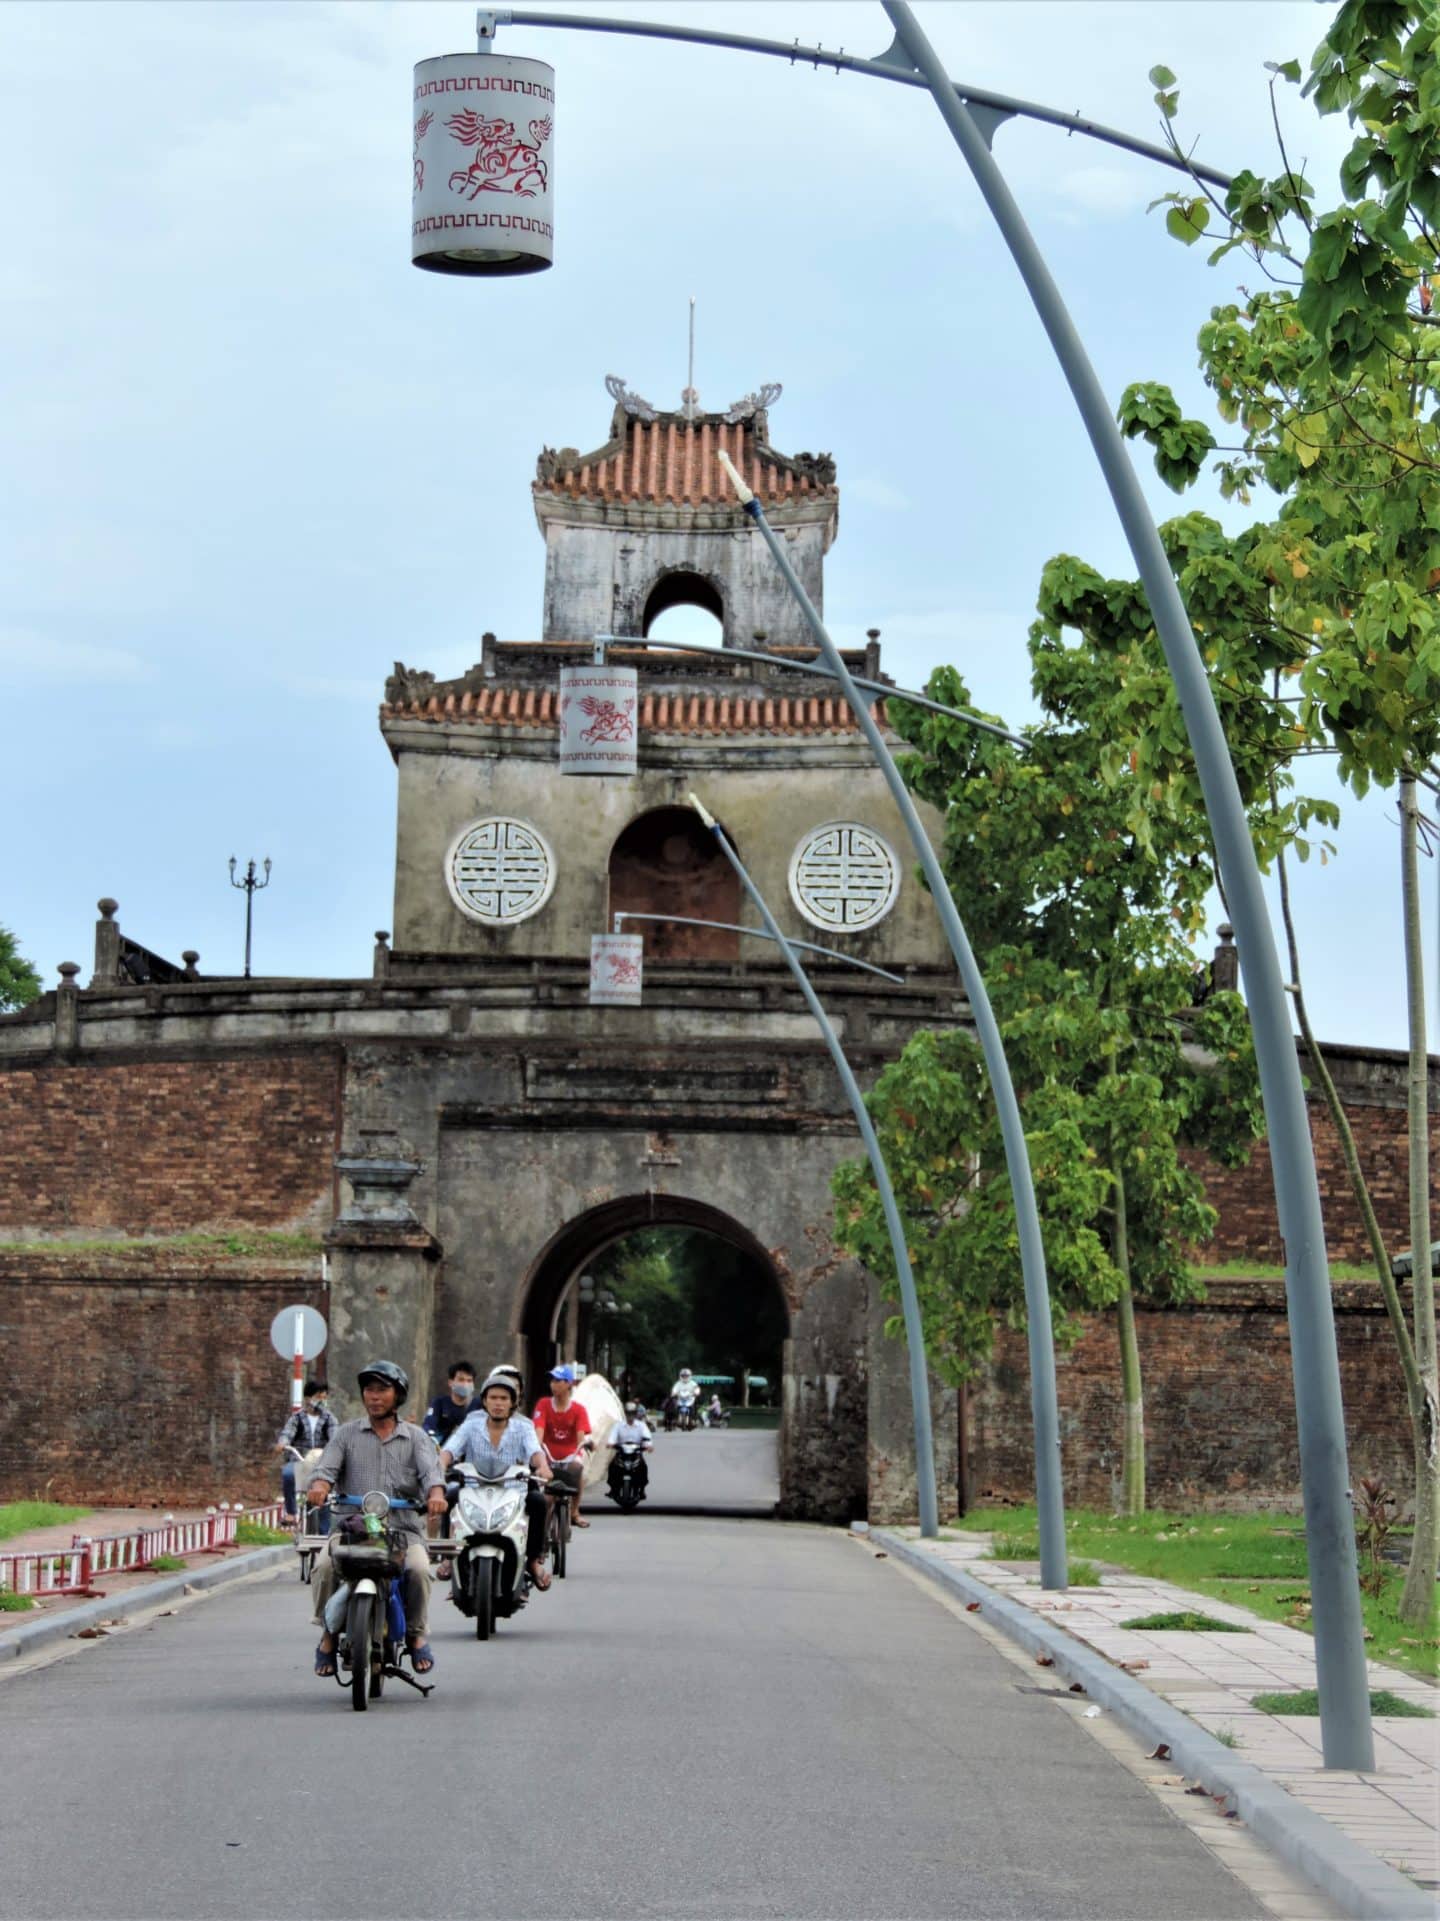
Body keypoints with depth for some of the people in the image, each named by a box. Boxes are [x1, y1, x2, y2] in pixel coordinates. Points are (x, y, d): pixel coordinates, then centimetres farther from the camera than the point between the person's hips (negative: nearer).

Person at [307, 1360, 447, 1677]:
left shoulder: (415, 1436, 14)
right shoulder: (346, 1434, 15)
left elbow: (430, 1470, -2)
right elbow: (328, 1467, 0)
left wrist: (436, 1494, -26)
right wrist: (319, 1486, -24)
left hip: (402, 1528, 0)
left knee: (419, 1568, -29)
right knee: (324, 1567, -28)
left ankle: (417, 1634, -3)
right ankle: (328, 1633, -5)